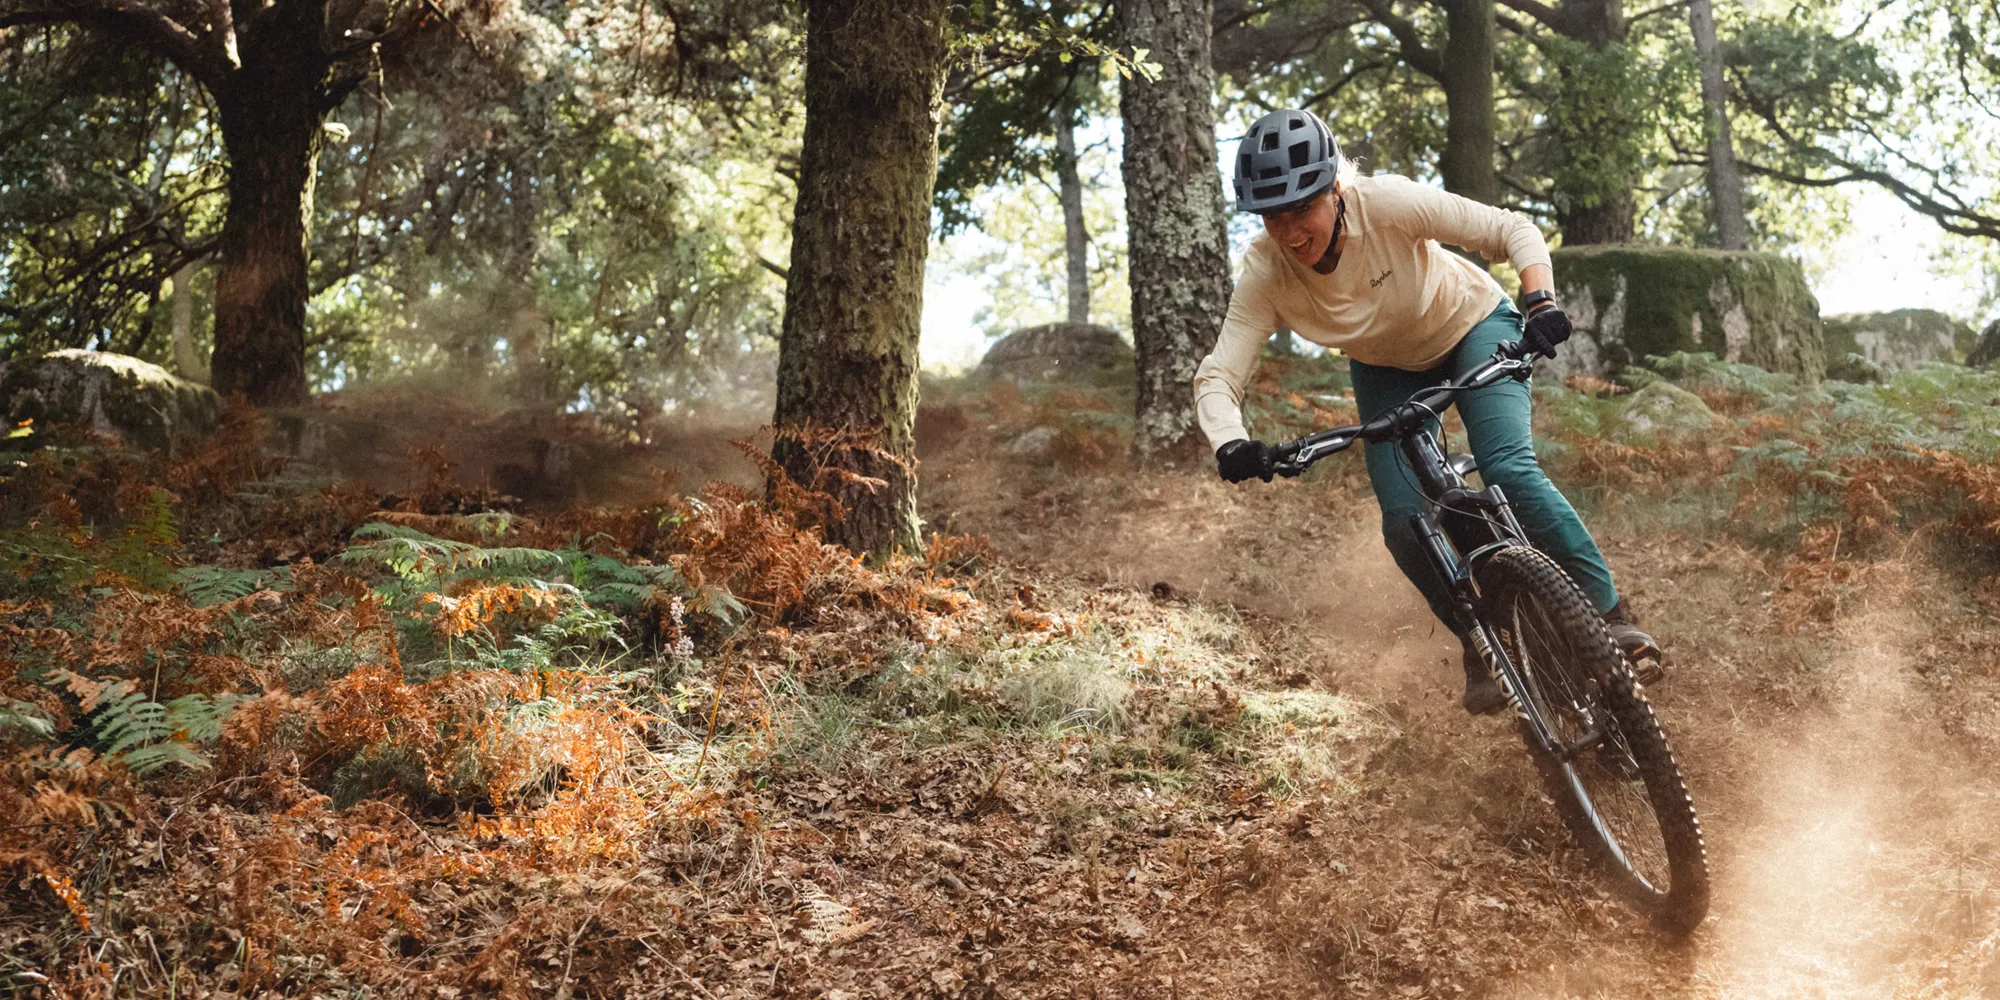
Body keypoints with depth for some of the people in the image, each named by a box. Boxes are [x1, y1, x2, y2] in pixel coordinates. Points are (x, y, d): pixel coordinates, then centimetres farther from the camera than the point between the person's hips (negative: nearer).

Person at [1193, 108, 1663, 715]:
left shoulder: (1388, 204, -34)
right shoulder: (1265, 273, -28)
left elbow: (1513, 231, -26)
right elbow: (1218, 375, -31)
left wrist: (1540, 301, -44)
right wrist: (1231, 445, -51)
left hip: (1471, 329, -2)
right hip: (1388, 370, 3)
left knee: (1508, 470, -25)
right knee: (1404, 522, -13)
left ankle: (1609, 612, -9)